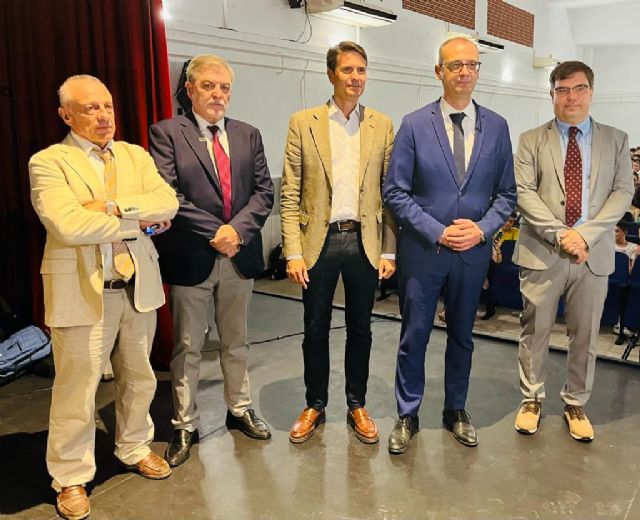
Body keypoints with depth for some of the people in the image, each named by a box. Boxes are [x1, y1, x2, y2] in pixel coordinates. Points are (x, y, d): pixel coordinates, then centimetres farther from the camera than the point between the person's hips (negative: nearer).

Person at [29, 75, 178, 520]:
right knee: (77, 388, 5)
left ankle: (135, 449, 40)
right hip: (82, 292, -5)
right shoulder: (48, 162, -6)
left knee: (140, 378, 18)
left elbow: (168, 202, -7)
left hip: (138, 286, 5)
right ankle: (71, 478, 25)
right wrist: (139, 220, -15)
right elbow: (68, 225, -21)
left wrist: (113, 207, -19)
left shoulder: (137, 155, 9)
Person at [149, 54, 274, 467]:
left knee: (236, 341, 17)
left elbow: (264, 190, 2)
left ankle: (240, 409, 34)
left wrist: (238, 228, -14)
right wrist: (214, 233, -17)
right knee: (188, 347, 9)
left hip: (240, 254, 4)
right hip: (191, 257, -3)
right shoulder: (167, 133, -4)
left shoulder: (248, 135, 8)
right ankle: (185, 425, 23)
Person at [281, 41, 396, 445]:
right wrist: (293, 253, -8)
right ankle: (315, 406, 28)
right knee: (316, 330, 10)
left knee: (360, 328, 12)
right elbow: (290, 194, -2)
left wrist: (389, 251, 0)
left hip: (364, 241, 1)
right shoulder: (303, 123, 1)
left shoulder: (382, 126, 5)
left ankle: (357, 405, 29)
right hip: (320, 241, -1)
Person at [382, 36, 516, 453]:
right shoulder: (414, 125, -5)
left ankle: (456, 410, 35)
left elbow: (506, 194, 6)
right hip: (422, 249, -2)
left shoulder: (497, 127, 3)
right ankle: (408, 415, 25)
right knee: (414, 336, 7)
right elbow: (396, 192, -7)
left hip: (474, 250, 3)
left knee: (462, 336, 16)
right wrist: (437, 231, -15)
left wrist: (482, 229, -11)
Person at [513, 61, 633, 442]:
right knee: (535, 331, 7)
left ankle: (576, 404, 28)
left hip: (594, 253, 2)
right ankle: (532, 399, 24)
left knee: (586, 335, 10)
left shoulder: (616, 140, 10)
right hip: (542, 252, -1)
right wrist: (560, 234, -16)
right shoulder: (532, 140, 5)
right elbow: (524, 193, -5)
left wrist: (585, 233, -13)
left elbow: (623, 193, 1)